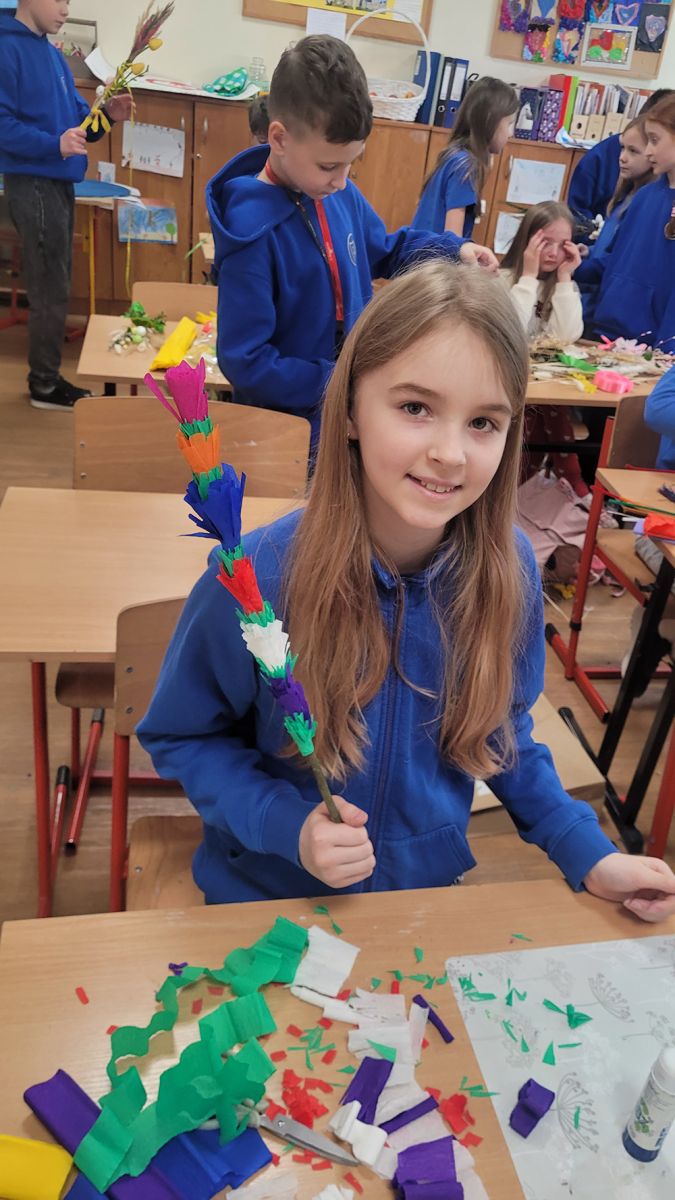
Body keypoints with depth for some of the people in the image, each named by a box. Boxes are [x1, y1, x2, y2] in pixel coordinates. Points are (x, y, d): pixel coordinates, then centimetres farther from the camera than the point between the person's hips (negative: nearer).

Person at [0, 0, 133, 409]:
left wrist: (106, 115, -1)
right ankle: (44, 383, 7)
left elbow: (74, 117, 18)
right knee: (51, 288, -4)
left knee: (54, 285, 13)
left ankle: (47, 375, 23)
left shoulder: (53, 53, 16)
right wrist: (54, 144, -29)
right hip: (33, 183, -9)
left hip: (59, 182, 9)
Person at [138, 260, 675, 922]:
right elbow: (179, 737, -10)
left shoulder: (508, 569, -14)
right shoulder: (257, 579, -25)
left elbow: (499, 727, 3)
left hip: (429, 890, 2)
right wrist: (286, 825, -24)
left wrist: (588, 854, -4)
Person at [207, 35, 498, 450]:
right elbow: (245, 363, -26)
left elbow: (385, 249, 18)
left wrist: (454, 249, 2)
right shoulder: (253, 232, -25)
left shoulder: (341, 193, -2)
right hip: (289, 424, -7)